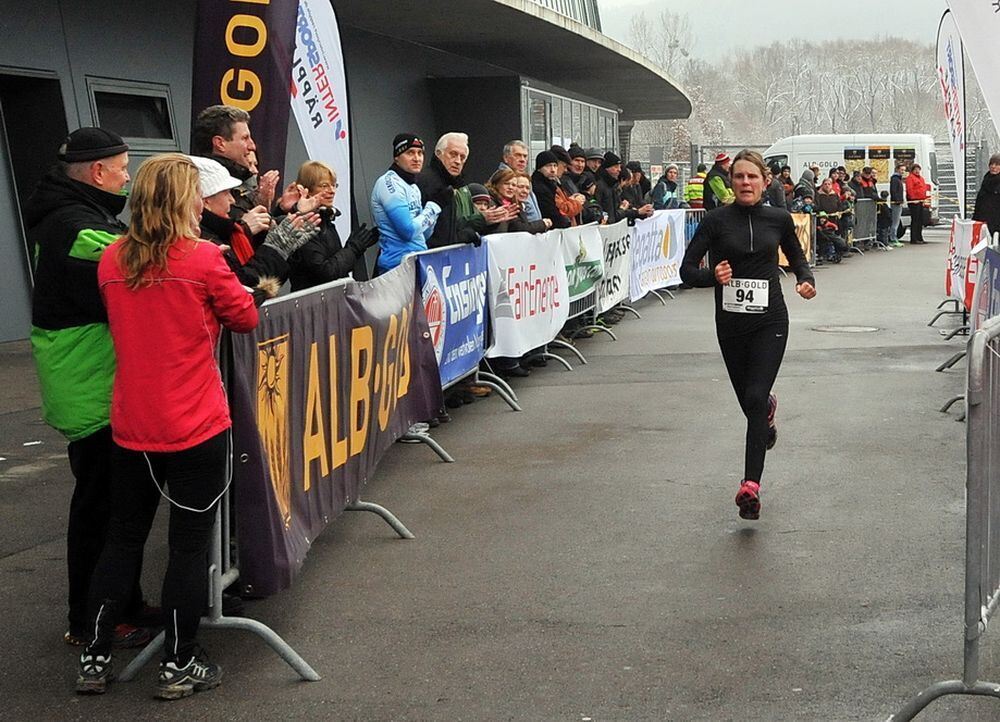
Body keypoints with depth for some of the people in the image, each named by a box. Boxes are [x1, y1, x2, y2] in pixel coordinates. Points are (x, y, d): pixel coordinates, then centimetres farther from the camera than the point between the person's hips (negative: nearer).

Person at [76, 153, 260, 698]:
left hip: (131, 427, 5)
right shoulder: (202, 259, -13)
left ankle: (94, 658, 25)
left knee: (122, 539, 17)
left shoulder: (112, 260, 1)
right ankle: (178, 667, 16)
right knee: (190, 545, 7)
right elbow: (246, 317, 0)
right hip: (195, 427, -5)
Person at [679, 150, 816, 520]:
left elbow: (797, 257, 18)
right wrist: (712, 276, -27)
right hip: (731, 322, 1)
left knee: (755, 397, -15)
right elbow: (687, 269, -6)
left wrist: (806, 281, -3)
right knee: (749, 400, 15)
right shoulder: (717, 221, -4)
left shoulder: (779, 219, 1)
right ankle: (768, 408, 55)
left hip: (770, 321, -1)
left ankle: (751, 485, -14)